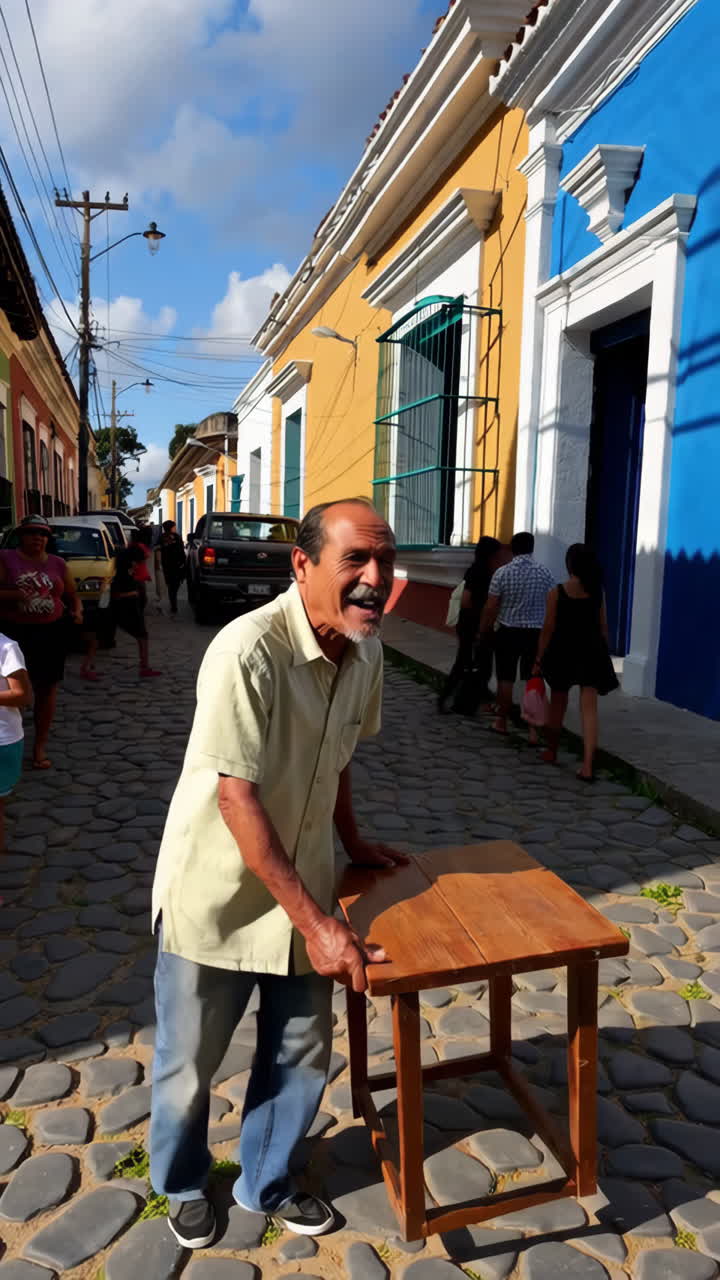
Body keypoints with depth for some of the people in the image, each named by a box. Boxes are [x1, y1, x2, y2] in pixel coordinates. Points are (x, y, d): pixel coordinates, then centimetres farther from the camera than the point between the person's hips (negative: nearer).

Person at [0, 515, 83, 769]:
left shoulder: (57, 564, 9)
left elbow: (73, 596, 15)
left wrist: (77, 612, -5)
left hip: (51, 633, 3)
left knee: (47, 688, 6)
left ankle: (40, 747, 16)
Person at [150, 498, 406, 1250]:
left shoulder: (365, 650, -5)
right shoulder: (247, 651, -28)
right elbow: (236, 798, -28)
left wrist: (352, 843, 16)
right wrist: (317, 923, -26)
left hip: (302, 886, 6)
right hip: (216, 893, -5)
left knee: (302, 1051, 19)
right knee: (190, 1062, 16)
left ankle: (266, 1184, 47)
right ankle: (183, 1185, 47)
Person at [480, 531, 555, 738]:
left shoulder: (502, 572, -8)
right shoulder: (545, 573, -3)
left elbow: (491, 607, -8)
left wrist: (483, 630, 4)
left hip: (508, 631, -1)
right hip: (536, 632, 1)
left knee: (506, 679, 10)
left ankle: (502, 722, 22)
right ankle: (534, 729, 4)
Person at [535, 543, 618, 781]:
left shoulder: (557, 592, -8)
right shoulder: (598, 591, 2)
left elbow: (548, 628, -7)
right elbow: (603, 626, 6)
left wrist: (539, 658, 0)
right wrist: (601, 652, 18)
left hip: (563, 651, -2)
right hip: (591, 652, 2)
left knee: (557, 705, 16)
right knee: (589, 709, -1)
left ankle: (551, 753, 33)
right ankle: (588, 766, -10)